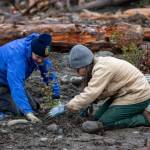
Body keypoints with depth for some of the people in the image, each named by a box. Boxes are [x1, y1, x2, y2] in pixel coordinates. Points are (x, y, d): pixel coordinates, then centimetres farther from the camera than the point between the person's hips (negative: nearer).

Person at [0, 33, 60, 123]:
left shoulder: (40, 52, -15)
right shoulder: (17, 55, -38)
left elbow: (50, 75, -4)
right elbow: (16, 86, -44)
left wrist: (56, 98, -8)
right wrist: (28, 112, -51)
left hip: (13, 80, 8)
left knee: (34, 107, 8)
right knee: (21, 110, -20)